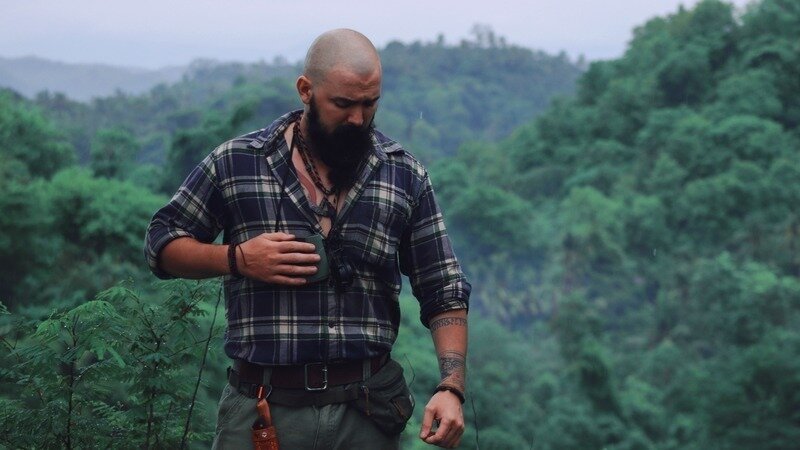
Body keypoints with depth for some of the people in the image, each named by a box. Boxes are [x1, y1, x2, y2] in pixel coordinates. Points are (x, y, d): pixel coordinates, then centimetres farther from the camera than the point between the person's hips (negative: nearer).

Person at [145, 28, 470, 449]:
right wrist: (236, 257, -9)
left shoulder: (405, 177, 4)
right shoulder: (235, 163, 1)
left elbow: (444, 294, 5)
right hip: (262, 410, -1)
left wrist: (451, 388, -10)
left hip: (367, 414, 1)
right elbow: (161, 243, 10)